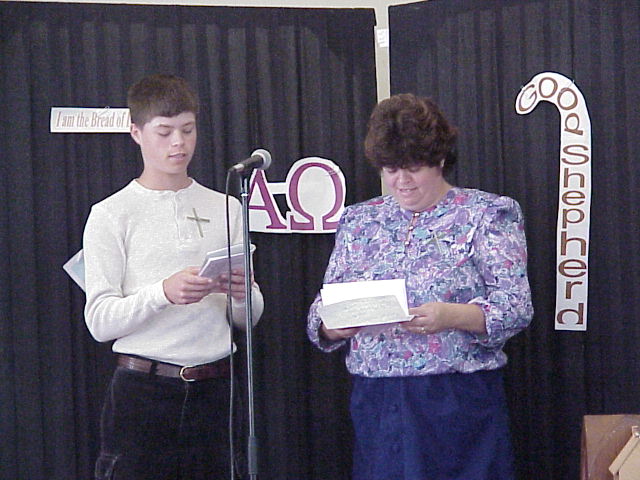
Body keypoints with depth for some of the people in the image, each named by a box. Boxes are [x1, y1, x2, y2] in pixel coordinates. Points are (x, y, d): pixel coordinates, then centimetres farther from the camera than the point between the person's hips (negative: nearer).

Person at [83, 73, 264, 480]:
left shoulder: (225, 209, 12)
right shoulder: (111, 215, 1)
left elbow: (248, 319, 12)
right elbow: (99, 321, -8)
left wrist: (243, 294, -10)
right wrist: (164, 292, -22)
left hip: (213, 389, 3)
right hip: (142, 393, -3)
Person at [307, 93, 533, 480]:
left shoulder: (487, 215, 1)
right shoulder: (359, 221, 14)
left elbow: (517, 306, -8)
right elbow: (326, 302, 12)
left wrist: (452, 316, -26)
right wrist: (331, 325, -12)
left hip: (459, 401, -3)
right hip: (376, 403, 3)